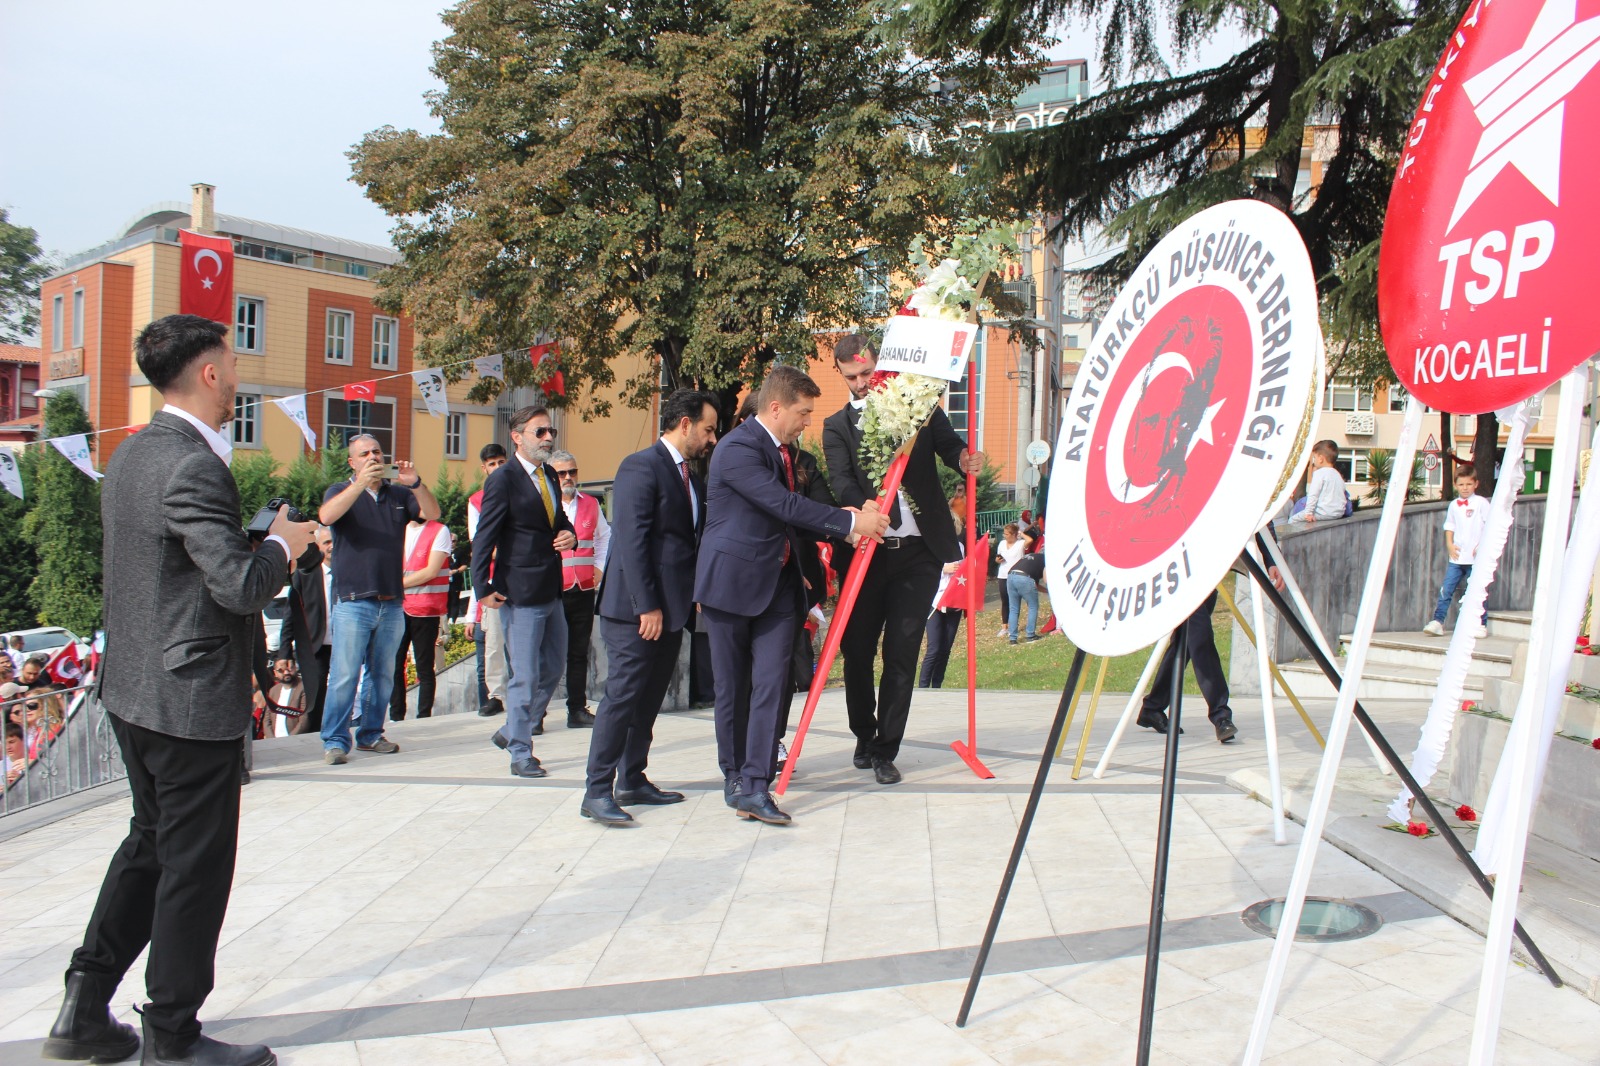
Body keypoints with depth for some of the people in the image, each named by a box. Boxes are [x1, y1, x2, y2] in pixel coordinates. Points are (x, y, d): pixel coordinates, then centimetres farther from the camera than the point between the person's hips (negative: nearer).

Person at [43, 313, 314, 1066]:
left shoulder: (131, 455, 9)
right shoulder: (192, 468, -22)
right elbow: (243, 586, -25)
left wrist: (258, 545, 12)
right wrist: (282, 545, -6)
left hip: (134, 688, 10)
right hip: (192, 699, -10)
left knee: (150, 843, 23)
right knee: (195, 865, 5)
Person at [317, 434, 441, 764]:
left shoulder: (399, 494, 14)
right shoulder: (341, 491, 6)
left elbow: (433, 514, 0)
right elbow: (327, 516, -15)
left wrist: (416, 484, -17)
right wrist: (361, 483, -26)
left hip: (391, 603, 4)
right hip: (352, 602, -4)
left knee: (382, 675, 10)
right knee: (344, 676, -6)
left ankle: (370, 734, 20)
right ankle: (335, 741, 0)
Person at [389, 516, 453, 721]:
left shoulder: (440, 531, -2)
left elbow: (431, 571, -10)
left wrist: (398, 583, -9)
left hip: (425, 609, -5)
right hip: (398, 607, 5)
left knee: (424, 668, 1)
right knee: (394, 665, 4)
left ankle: (424, 718, 7)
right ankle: (396, 717, 12)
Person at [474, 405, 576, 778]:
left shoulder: (549, 476, 13)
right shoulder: (503, 480, -11)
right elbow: (484, 538, -12)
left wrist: (569, 534, 1)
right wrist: (483, 589, -15)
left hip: (551, 591, 8)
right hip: (520, 594, -8)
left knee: (553, 668, 16)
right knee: (525, 677, -1)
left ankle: (512, 731, 34)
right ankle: (520, 754, 13)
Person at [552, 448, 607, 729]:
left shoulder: (591, 504, 11)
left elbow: (604, 538, 22)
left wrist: (599, 568, 11)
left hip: (583, 590, 4)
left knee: (579, 652, 9)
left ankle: (578, 709, 16)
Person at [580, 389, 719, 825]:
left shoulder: (690, 477, 17)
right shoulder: (641, 467, -11)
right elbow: (631, 539, -17)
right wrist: (647, 606, -20)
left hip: (672, 608, 9)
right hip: (636, 609, -9)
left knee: (648, 699, 13)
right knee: (622, 696, -7)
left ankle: (632, 781, 21)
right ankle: (597, 791, -2)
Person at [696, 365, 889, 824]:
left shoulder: (782, 448, 12)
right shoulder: (737, 449, -17)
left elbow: (794, 508, 17)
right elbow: (786, 505, -23)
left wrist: (855, 516, 3)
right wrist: (851, 521, -19)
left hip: (777, 583, 7)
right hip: (731, 583, -7)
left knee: (771, 683, -4)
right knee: (733, 688, 6)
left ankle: (754, 785, -4)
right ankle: (735, 778, 20)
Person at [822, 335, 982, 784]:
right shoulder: (836, 426, 6)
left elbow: (949, 444, 2)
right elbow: (841, 483, -9)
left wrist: (964, 458, -23)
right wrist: (865, 510, -30)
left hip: (919, 550, 0)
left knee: (902, 653, 0)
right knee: (857, 649, 5)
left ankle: (886, 749, 12)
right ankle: (864, 736, 28)